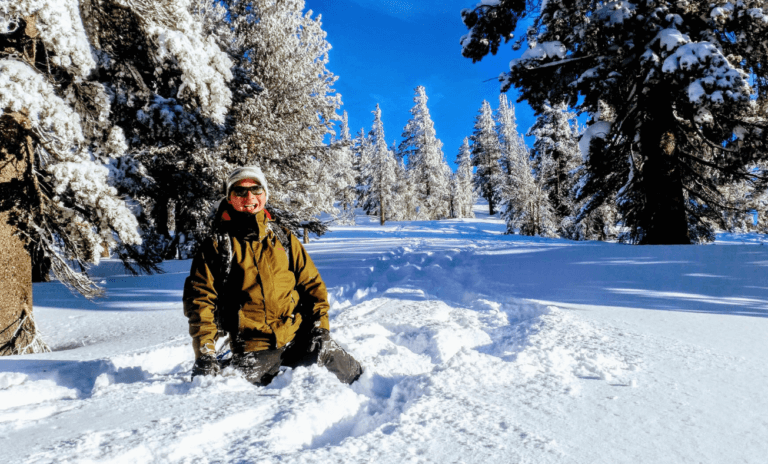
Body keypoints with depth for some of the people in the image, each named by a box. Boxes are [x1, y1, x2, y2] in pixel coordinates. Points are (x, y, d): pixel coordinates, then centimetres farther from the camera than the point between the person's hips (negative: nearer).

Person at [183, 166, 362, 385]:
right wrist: (205, 353, -11)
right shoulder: (215, 246, 3)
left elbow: (311, 283, 13)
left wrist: (320, 327, -1)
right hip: (251, 348, -1)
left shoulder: (284, 238, 11)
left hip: (298, 336, 2)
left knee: (350, 374, -7)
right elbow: (200, 298, -1)